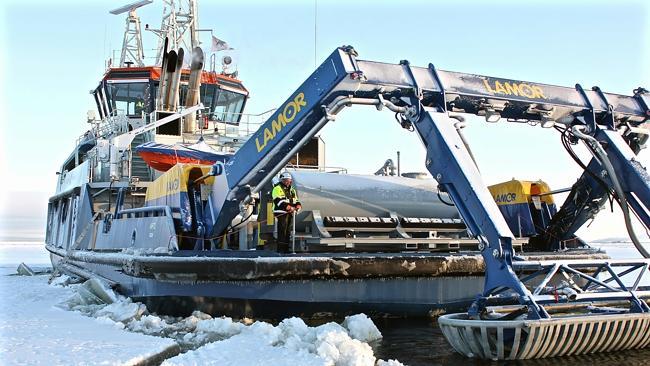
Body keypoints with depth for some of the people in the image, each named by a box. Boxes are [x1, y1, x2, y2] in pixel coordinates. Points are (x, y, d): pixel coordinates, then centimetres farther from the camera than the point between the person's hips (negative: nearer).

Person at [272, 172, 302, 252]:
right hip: (282, 212, -8)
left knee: (288, 231, 9)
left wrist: (298, 205, -3)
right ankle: (280, 248, -9)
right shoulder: (277, 188, -4)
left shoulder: (292, 190, 21)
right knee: (282, 231, -11)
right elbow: (279, 201, -16)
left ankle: (286, 248, 15)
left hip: (290, 213, 8)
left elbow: (296, 200, 21)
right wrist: (289, 207, -23)